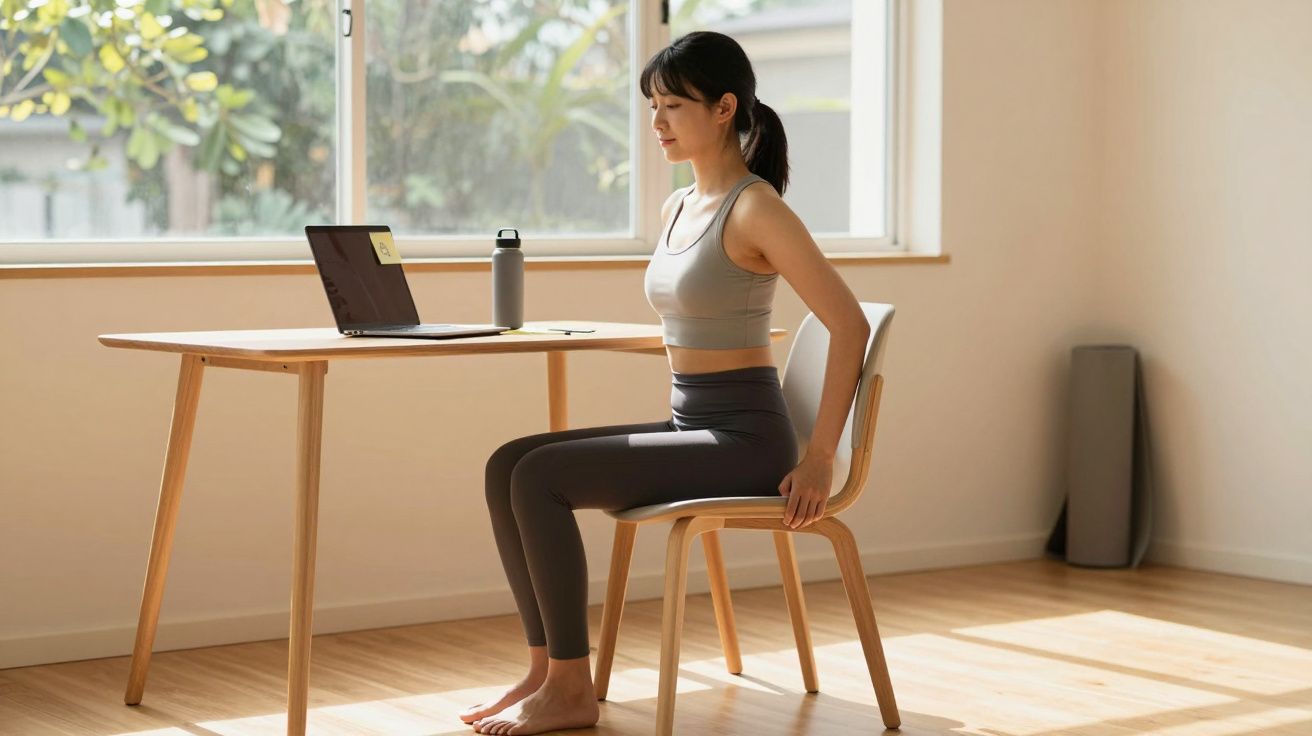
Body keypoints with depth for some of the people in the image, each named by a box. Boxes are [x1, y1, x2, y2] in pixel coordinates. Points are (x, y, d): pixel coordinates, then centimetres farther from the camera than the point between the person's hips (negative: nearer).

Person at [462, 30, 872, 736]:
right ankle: (545, 667, -2)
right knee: (508, 464, -5)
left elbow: (849, 325, -17)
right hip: (686, 425, 8)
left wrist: (819, 457, -16)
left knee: (539, 477, -19)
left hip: (744, 438, -8)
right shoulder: (677, 208, 13)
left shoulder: (755, 208, -14)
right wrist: (676, 419, 17)